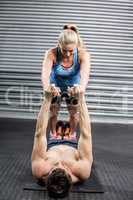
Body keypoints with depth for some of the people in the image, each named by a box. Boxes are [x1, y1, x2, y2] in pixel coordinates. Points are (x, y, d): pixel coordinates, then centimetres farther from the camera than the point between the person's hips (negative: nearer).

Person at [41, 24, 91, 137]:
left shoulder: (83, 54, -35)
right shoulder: (52, 54, -35)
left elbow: (85, 73, -52)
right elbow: (45, 73, -50)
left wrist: (81, 86, -75)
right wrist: (47, 87, -72)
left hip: (73, 85, 0)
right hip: (55, 85, 0)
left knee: (74, 112, 5)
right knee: (53, 111, 6)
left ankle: (72, 135, 34)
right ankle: (53, 134, 33)